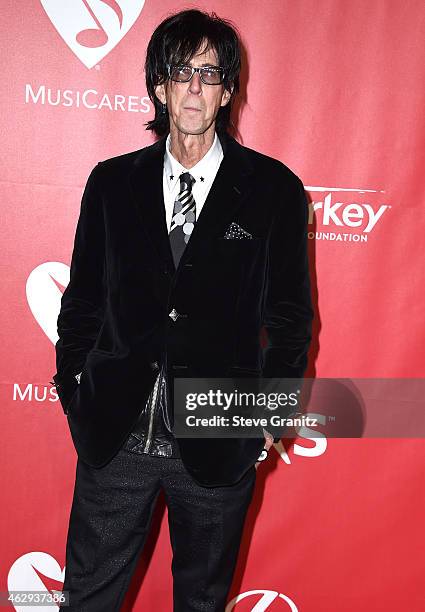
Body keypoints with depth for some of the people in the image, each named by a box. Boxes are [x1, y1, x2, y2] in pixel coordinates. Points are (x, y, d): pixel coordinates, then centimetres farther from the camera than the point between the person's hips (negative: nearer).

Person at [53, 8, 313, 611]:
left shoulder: (274, 189, -3)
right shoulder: (113, 182, 4)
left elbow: (291, 312, 1)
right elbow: (83, 299, 9)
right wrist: (73, 392, 5)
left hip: (219, 442, -1)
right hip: (114, 435, 2)